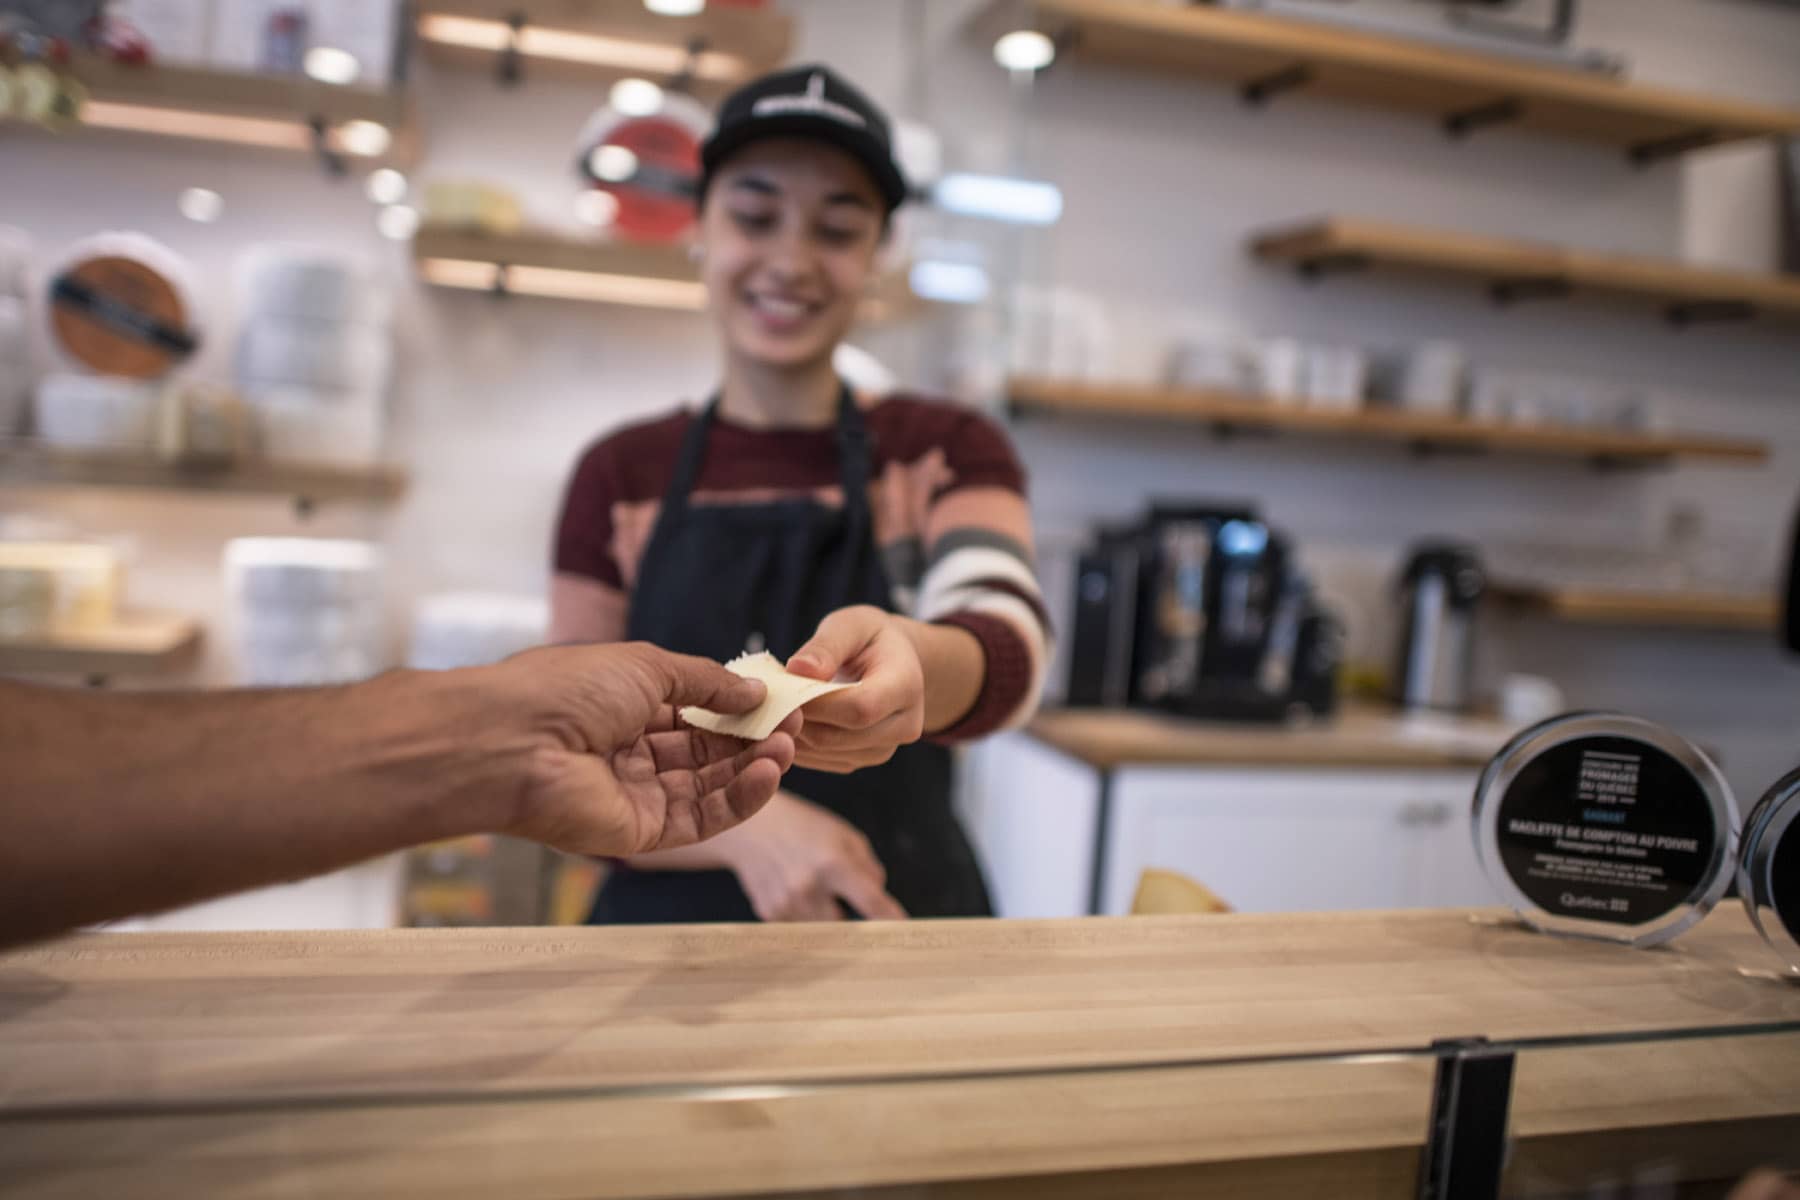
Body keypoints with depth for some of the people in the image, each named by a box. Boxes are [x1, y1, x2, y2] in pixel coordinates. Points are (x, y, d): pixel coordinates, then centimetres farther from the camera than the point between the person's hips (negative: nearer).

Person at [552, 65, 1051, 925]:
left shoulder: (949, 451, -4)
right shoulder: (618, 476, -3)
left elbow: (1010, 643, -22)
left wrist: (910, 664, -45)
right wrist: (746, 827, -23)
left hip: (898, 917, 0)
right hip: (670, 921, 0)